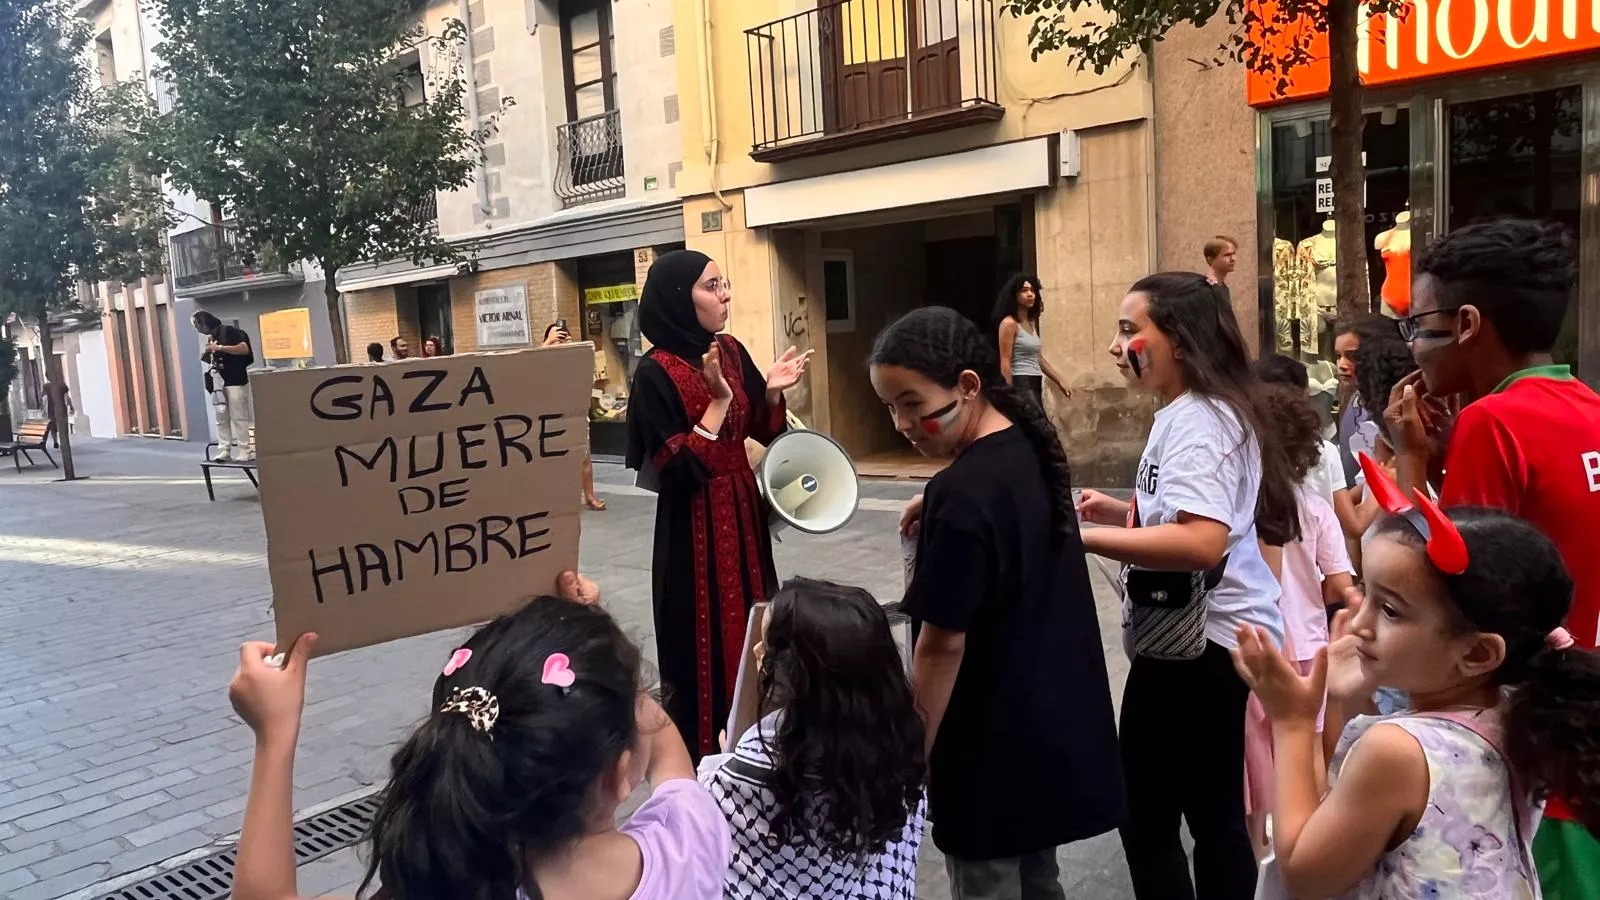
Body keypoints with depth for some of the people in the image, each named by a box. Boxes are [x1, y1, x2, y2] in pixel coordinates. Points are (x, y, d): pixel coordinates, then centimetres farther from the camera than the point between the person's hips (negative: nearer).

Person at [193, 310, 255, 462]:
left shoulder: (228, 331, -6)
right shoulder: (211, 338, 16)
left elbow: (245, 349, -18)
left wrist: (220, 347, -20)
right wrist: (206, 358, 3)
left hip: (235, 381, -8)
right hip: (218, 383, 8)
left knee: (239, 418, -6)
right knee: (222, 419, 5)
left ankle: (244, 451, -4)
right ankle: (224, 451, 6)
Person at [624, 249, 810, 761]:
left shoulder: (732, 351, 4)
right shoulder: (655, 373, -16)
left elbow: (763, 429, 13)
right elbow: (678, 469, -21)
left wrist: (772, 391, -6)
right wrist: (718, 400, -24)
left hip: (744, 511, 7)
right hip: (695, 523, -7)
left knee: (751, 627, 15)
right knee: (703, 637, 3)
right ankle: (698, 751, 20)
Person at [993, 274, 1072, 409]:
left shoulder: (1032, 323, 17)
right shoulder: (1009, 323, -10)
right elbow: (1005, 363, -14)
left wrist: (1060, 381, 20)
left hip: (1035, 384, 9)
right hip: (1021, 384, -9)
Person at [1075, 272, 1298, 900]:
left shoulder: (1199, 419, -19)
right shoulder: (1188, 414, 13)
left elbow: (1201, 542, -33)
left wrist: (1082, 536, -32)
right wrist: (1122, 512, 10)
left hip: (1199, 644, -11)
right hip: (1204, 638, 11)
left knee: (1146, 820, 1)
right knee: (1214, 818, 20)